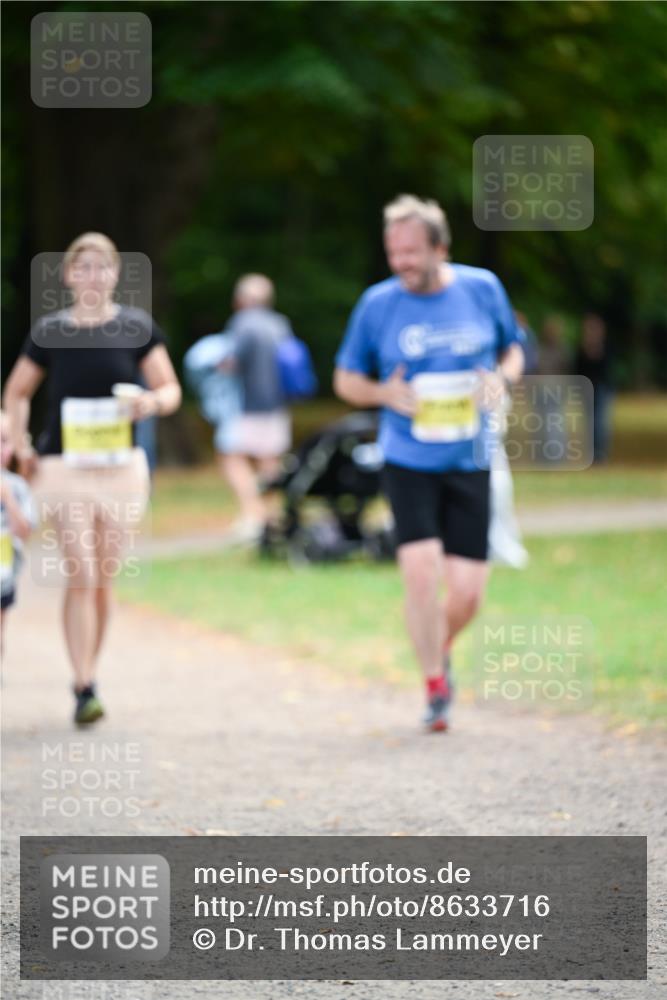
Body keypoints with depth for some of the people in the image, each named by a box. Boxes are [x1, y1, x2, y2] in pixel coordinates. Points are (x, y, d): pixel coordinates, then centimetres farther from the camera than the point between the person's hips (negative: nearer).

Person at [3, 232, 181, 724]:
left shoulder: (138, 327, 1)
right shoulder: (50, 331, 0)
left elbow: (171, 389, 3)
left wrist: (153, 401, -20)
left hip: (122, 466, 2)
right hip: (65, 466, -1)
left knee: (103, 581, 9)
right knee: (81, 576, -11)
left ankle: (89, 674, 24)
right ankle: (85, 689, -12)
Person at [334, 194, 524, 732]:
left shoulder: (483, 288, 0)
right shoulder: (378, 303, -3)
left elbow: (513, 350, 15)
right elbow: (346, 379, 7)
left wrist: (501, 376, -7)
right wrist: (385, 394, -13)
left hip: (470, 462, 1)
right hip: (408, 462, -1)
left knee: (467, 592, -2)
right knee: (421, 571, -14)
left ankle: (442, 650, 32)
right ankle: (435, 687, 4)